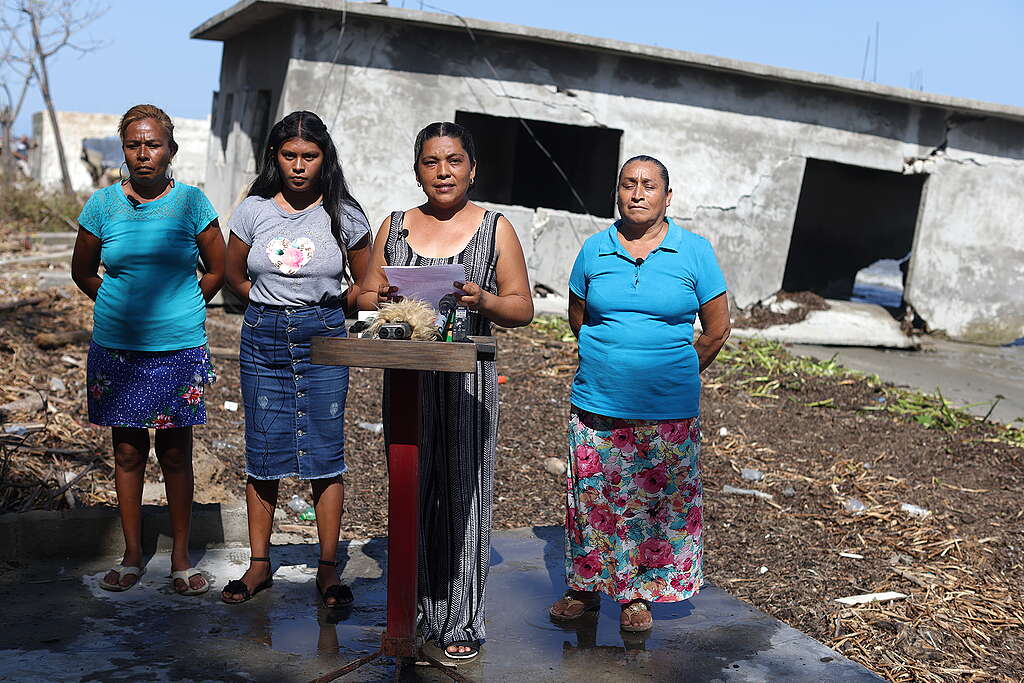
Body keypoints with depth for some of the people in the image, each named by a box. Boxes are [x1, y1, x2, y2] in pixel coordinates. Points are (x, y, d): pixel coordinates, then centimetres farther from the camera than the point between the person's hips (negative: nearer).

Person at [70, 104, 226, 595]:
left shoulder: (192, 202, -2)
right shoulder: (102, 204, 2)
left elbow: (218, 271, 7)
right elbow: (82, 272, 14)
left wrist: (176, 310, 8)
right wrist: (124, 307, 12)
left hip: (179, 348, -1)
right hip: (117, 349, 2)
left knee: (175, 453, 4)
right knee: (127, 451, 9)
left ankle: (181, 558, 16)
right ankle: (131, 557, 21)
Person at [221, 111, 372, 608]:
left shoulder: (343, 214, -1)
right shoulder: (254, 211, 2)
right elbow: (234, 275, 15)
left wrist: (322, 310, 3)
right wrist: (275, 307, 10)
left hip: (323, 340, -1)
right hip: (263, 338, 2)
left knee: (325, 455, -1)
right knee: (262, 454, 5)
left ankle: (327, 569, 10)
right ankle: (259, 563, 19)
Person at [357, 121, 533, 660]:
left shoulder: (495, 229, 5)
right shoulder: (394, 226, 12)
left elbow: (522, 308, 2)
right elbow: (365, 296, 13)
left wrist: (483, 300, -18)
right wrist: (381, 299, -10)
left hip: (466, 378, -2)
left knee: (463, 491, 0)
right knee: (411, 489, 6)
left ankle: (461, 620, 10)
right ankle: (413, 609, 19)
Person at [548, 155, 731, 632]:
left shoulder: (694, 251, -1)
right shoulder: (595, 249, 4)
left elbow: (717, 330, 4)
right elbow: (577, 319, 15)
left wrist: (675, 376, 7)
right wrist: (611, 365, 12)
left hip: (668, 412, -1)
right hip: (597, 405, 2)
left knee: (658, 503, 6)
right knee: (591, 500, 9)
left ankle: (638, 594, 22)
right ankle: (585, 587, 26)